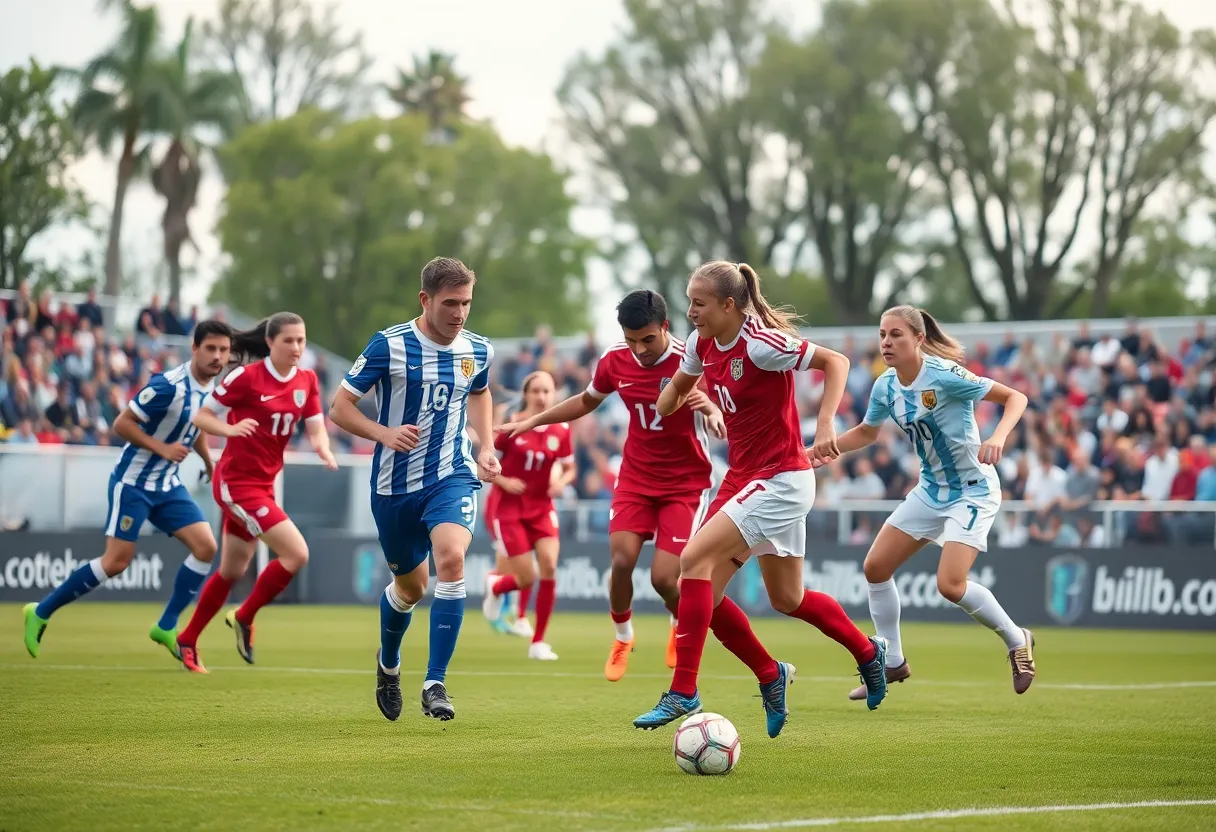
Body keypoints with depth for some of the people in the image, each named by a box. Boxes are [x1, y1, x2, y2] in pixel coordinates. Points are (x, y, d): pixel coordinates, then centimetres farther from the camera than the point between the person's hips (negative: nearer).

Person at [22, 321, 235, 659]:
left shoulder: (212, 387, 2)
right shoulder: (168, 386, -23)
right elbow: (122, 423, -19)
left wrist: (209, 462, 14)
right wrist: (162, 448, -25)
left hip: (167, 484, 7)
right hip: (133, 481, -7)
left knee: (206, 547, -7)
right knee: (116, 561, -10)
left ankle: (166, 627, 4)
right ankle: (41, 612, 5)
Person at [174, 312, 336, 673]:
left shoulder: (307, 381, 3)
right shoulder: (246, 377, -15)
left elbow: (316, 430, 2)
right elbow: (200, 416, -11)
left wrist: (324, 450, -21)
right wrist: (231, 429, -30)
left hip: (263, 484, 7)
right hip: (237, 482, -7)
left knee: (232, 571, 16)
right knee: (296, 553, -16)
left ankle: (187, 642, 31)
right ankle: (244, 618, 4)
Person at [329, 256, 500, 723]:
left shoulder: (477, 351, 1)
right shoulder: (389, 346, -11)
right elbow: (340, 408, -7)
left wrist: (486, 448, 10)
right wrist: (385, 434, -23)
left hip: (452, 477, 1)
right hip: (395, 484, -1)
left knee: (451, 559, -27)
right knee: (410, 585, 12)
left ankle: (435, 684, -22)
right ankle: (388, 664, 46)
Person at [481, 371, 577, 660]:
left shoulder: (561, 430, -2)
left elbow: (569, 468, 12)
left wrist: (562, 481, -10)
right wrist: (503, 481, -19)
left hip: (542, 507, 3)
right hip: (510, 508, -3)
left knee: (549, 566, -17)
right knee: (527, 579, -6)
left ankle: (538, 641, -3)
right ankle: (495, 585, 34)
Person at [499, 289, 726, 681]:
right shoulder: (615, 360, -5)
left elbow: (725, 428, -21)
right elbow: (587, 401, 17)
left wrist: (712, 410, -44)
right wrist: (532, 421, 14)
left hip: (685, 483, -3)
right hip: (635, 477, 4)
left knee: (664, 578, -13)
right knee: (622, 561, -15)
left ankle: (683, 627, 22)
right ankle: (622, 638, 13)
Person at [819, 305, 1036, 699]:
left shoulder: (945, 375, -23)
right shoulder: (885, 387, -3)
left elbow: (1015, 397, -19)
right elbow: (866, 432, 16)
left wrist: (998, 437, -36)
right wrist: (820, 450, 1)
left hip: (972, 490, -7)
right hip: (930, 490, 7)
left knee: (950, 584, -20)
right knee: (875, 566, 2)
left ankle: (1017, 641, 6)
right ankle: (893, 664, 16)